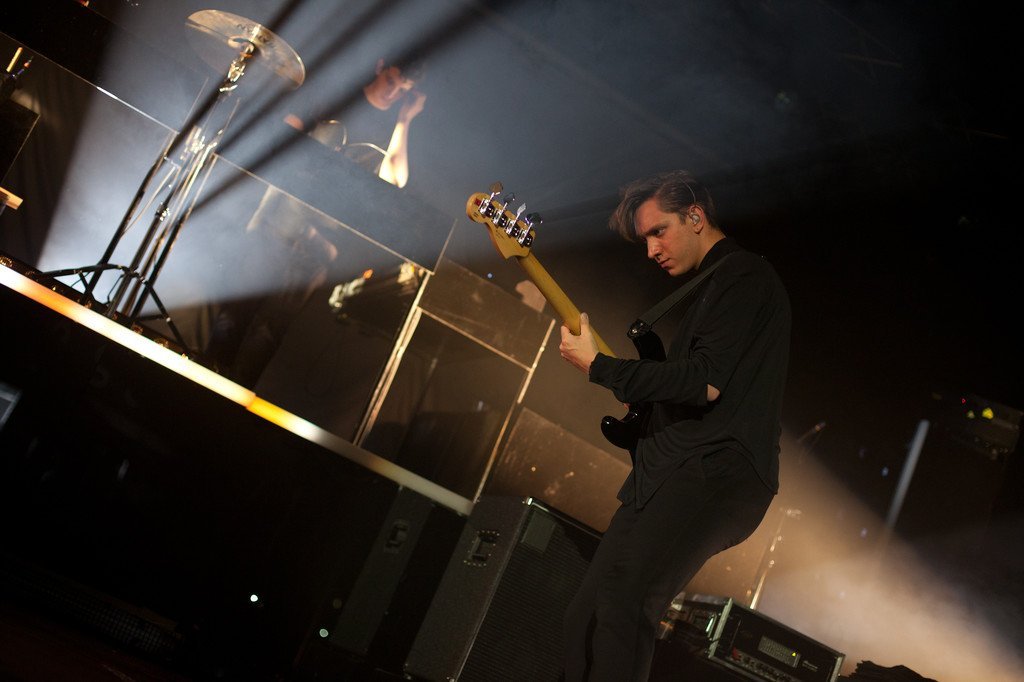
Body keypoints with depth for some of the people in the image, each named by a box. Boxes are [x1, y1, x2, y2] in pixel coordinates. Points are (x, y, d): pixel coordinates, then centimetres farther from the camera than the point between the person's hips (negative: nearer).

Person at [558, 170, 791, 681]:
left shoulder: (745, 276, -4)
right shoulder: (710, 286, 26)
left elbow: (705, 382, -17)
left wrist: (599, 366, -11)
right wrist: (637, 392, 14)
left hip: (714, 468, -10)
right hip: (665, 474, 10)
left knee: (622, 605, -25)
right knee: (587, 615, 4)